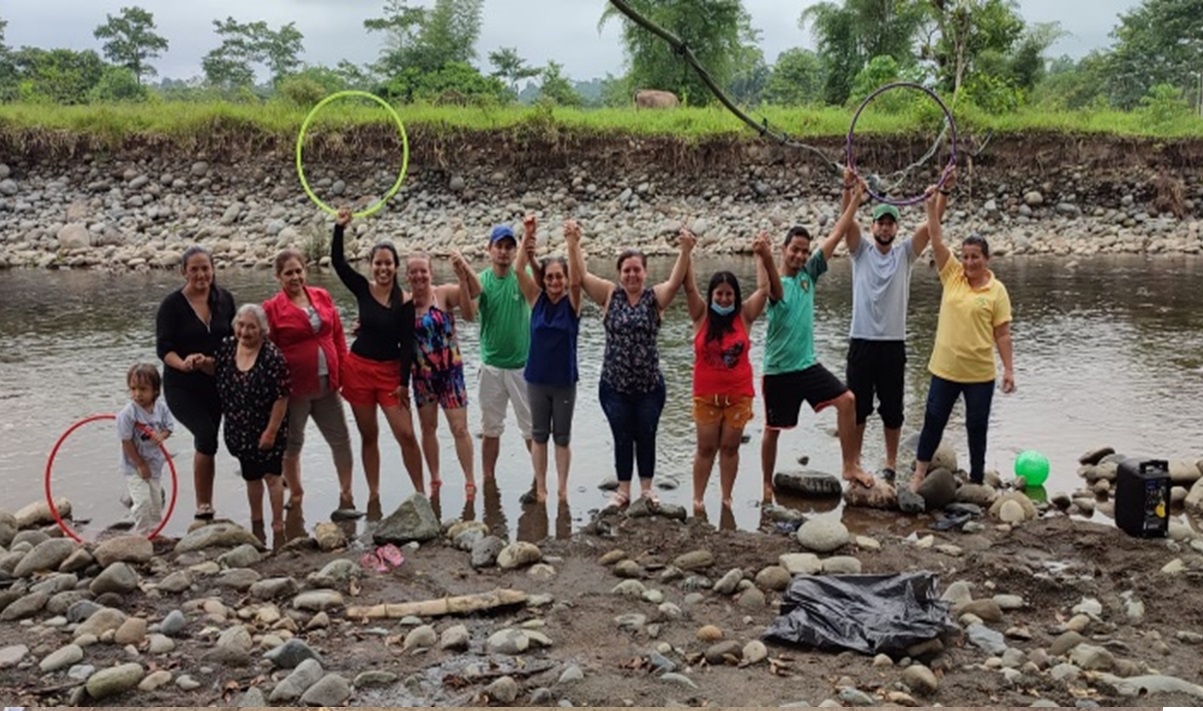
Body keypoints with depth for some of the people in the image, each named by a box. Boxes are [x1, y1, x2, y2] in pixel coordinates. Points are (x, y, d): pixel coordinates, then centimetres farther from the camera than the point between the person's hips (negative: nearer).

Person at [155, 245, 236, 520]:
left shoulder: (224, 299, 2)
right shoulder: (173, 304, -10)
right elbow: (163, 348, -14)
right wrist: (183, 364, -33)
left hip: (215, 383, 4)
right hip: (182, 387, -4)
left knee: (205, 442, 11)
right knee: (207, 436, -19)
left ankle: (205, 506, 23)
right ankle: (204, 505, -5)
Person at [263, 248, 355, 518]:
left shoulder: (322, 297, 6)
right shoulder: (272, 308, -6)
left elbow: (338, 336, 10)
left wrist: (343, 372, 6)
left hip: (327, 385, 4)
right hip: (294, 389, -4)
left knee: (341, 439, 10)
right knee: (292, 443, 12)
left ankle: (346, 493, 25)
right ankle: (296, 494, 29)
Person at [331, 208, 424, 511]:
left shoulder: (404, 302, -7)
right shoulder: (362, 289, 0)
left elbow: (407, 345, -7)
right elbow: (337, 261, -7)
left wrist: (404, 382, -9)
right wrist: (340, 228, -18)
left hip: (390, 372, -2)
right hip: (359, 369, 2)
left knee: (406, 434, -8)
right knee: (368, 436, 9)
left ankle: (420, 491, 4)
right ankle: (373, 495, 18)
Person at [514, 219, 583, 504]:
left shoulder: (572, 302, -5)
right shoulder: (536, 299, -1)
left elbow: (576, 280, -26)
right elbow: (518, 270, -13)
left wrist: (573, 244, -39)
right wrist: (527, 237, -25)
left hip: (565, 380, -1)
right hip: (537, 379, 1)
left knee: (562, 437, 9)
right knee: (539, 435, 10)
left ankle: (562, 488, 20)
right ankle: (540, 488, 21)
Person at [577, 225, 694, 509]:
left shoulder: (655, 297, -4)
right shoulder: (610, 295, -1)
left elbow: (675, 281, -21)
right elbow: (582, 276, -8)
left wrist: (685, 251, -36)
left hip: (650, 386, 0)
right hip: (614, 386, 0)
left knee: (646, 437, 12)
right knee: (622, 439, 11)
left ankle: (647, 488, 29)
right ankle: (623, 490, 25)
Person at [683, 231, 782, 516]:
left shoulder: (744, 315, -3)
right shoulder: (701, 315, -4)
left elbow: (770, 289, -12)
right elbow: (689, 286, -15)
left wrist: (766, 256, -27)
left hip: (739, 394, 1)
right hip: (706, 395, 0)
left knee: (730, 447, 10)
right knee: (706, 448, 8)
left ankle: (727, 497, 21)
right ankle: (698, 497, 17)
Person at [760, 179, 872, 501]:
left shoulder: (809, 274, 3)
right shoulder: (776, 283, -11)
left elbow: (836, 236, 2)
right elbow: (766, 290, -38)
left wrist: (856, 199, -1)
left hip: (808, 364, 5)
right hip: (778, 370, -5)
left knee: (847, 400, -8)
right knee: (773, 429, 6)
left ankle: (850, 466, 2)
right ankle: (767, 485, 22)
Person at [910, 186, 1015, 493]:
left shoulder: (997, 290, -4)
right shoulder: (952, 275, 1)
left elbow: (1002, 334, -2)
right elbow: (937, 242, -9)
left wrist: (1009, 369, -5)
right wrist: (932, 206, -18)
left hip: (980, 373, -1)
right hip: (945, 368, 2)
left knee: (977, 426, 10)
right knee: (933, 420, 9)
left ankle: (977, 479, 24)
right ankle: (919, 473, 23)